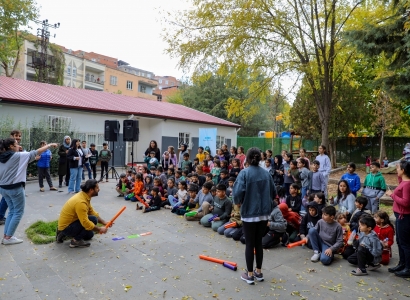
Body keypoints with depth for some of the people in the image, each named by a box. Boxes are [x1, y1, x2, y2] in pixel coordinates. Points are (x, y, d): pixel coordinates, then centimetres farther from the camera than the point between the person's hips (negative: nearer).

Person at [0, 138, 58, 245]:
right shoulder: (18, 156, -12)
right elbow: (36, 152, -9)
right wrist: (49, 145, -2)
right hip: (15, 188, -8)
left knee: (12, 211, 17)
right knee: (18, 212, 4)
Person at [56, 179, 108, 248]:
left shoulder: (84, 196, 0)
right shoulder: (81, 202, -30)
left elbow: (92, 212, 9)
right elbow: (85, 223, -31)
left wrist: (104, 222, 2)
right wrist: (99, 229, -19)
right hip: (66, 227, -10)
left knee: (89, 235, 23)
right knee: (93, 220, -22)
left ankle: (63, 233, 20)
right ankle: (76, 240, -10)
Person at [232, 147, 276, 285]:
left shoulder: (244, 173, -13)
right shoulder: (266, 173, 3)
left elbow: (238, 192, -22)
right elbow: (274, 193, 7)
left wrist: (238, 201, -3)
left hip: (249, 213, -5)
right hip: (264, 213, 5)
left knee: (249, 244, 8)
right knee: (259, 242, 18)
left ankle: (249, 274, 18)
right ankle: (259, 272, 29)